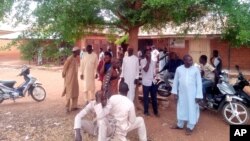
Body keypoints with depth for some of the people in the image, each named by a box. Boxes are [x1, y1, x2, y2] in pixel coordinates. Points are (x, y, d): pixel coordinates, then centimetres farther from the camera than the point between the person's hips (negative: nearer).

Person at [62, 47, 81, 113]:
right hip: (70, 78, -9)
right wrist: (64, 74, -4)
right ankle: (67, 107, 7)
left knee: (75, 92, 13)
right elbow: (65, 67, -13)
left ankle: (73, 106, 24)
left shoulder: (77, 58, 8)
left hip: (75, 77, 9)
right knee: (69, 92, -2)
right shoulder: (70, 58, -18)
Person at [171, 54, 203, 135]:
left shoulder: (196, 69, -6)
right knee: (181, 109, 16)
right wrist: (175, 92, 4)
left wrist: (198, 95, -8)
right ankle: (180, 125, 33)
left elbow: (199, 83, -5)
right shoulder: (179, 69, -1)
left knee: (191, 109, 6)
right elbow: (175, 81, 6)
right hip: (182, 93, 3)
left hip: (192, 94, -2)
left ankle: (190, 127, 22)